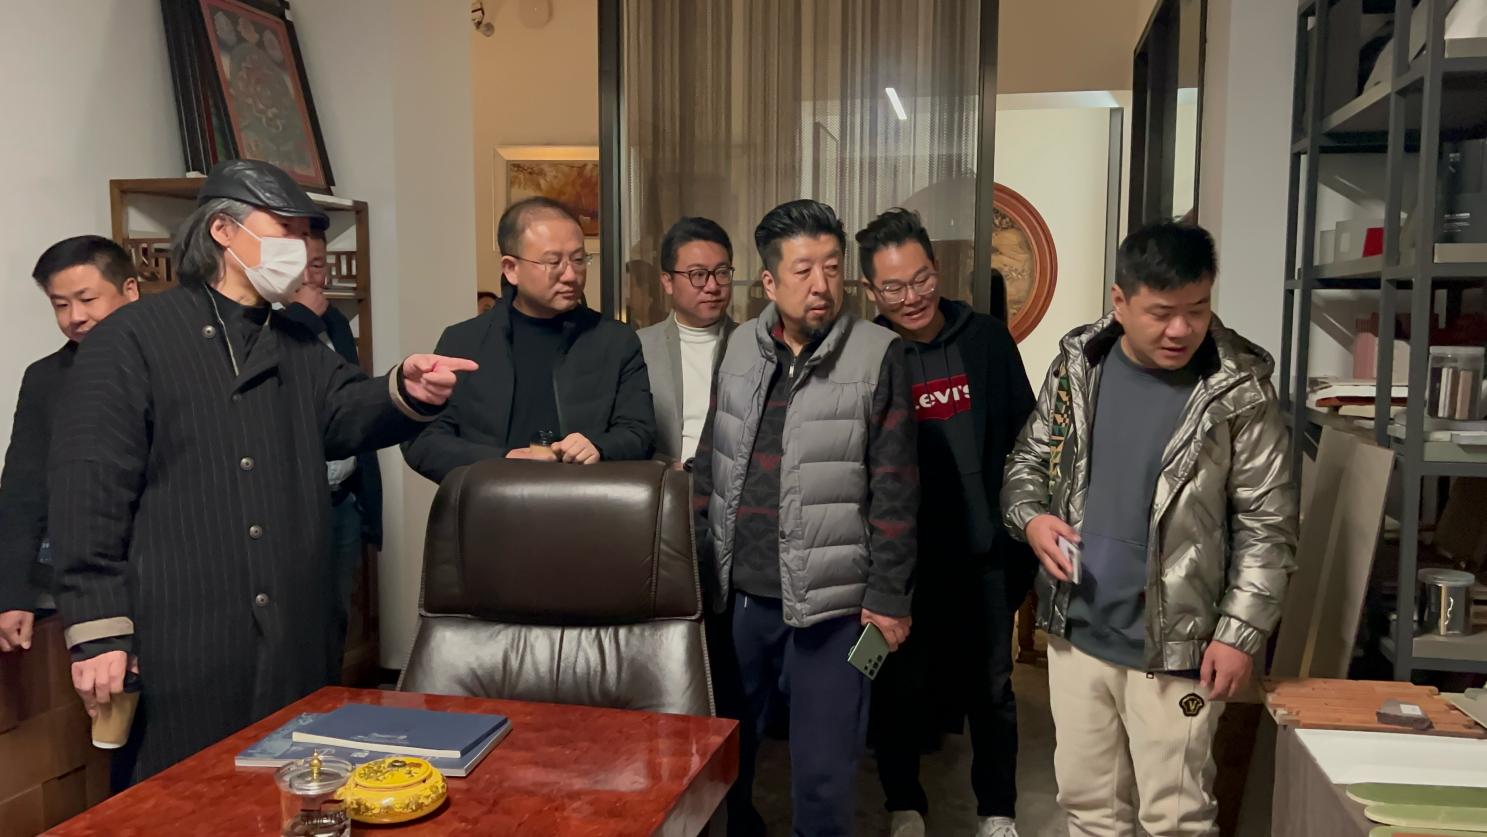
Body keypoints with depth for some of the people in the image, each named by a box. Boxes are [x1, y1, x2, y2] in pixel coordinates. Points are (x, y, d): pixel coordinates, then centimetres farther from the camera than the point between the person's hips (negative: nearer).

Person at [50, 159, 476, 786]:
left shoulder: (297, 347, 18)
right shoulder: (130, 339, -4)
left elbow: (346, 413, 1)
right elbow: (89, 489, -9)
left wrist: (405, 391, -22)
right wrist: (98, 634, -14)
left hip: (290, 639, 6)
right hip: (177, 643, -5)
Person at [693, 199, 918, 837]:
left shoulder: (877, 355, -6)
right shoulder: (740, 348, 7)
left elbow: (894, 489, -7)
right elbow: (709, 469, 12)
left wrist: (888, 597, -8)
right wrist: (697, 570, 10)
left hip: (833, 601, -4)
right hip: (738, 594, 4)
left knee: (825, 772, 6)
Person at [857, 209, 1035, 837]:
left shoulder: (987, 340, -3)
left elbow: (1025, 441, 4)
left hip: (983, 554, 1)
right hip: (899, 559, -1)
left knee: (990, 689, 14)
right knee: (899, 688, 13)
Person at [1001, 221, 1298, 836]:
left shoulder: (1239, 388, -11)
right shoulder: (1077, 361, 0)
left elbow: (1267, 525, -9)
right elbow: (1030, 457, 11)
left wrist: (1241, 633, -13)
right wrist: (1030, 516, -10)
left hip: (1174, 646, -4)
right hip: (1076, 631, 4)